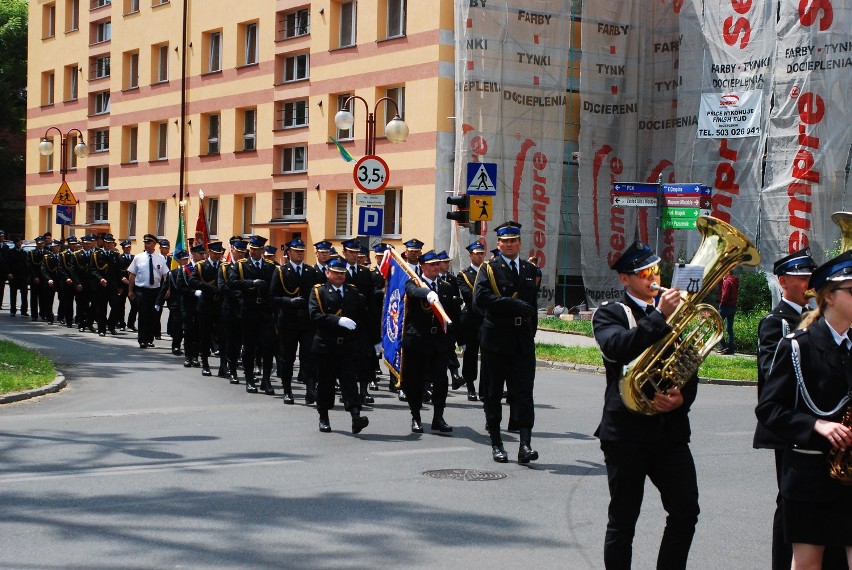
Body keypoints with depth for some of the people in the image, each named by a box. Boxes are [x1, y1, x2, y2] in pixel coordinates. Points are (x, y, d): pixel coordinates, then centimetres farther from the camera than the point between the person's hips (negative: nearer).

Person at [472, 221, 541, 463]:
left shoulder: (530, 270, 16)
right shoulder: (489, 269, 1)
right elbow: (480, 299, -15)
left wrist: (531, 332, 13)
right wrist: (515, 305, -17)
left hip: (523, 341, 3)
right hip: (496, 339, -3)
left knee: (524, 393, -6)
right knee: (493, 394, 4)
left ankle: (525, 444, -11)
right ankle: (496, 444, 13)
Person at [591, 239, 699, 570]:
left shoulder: (674, 312, 14)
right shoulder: (610, 314, 0)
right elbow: (618, 348, -22)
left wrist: (682, 399, -6)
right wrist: (659, 316, -26)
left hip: (671, 428, 4)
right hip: (626, 431, -4)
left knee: (686, 512, 1)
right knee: (623, 519, 4)